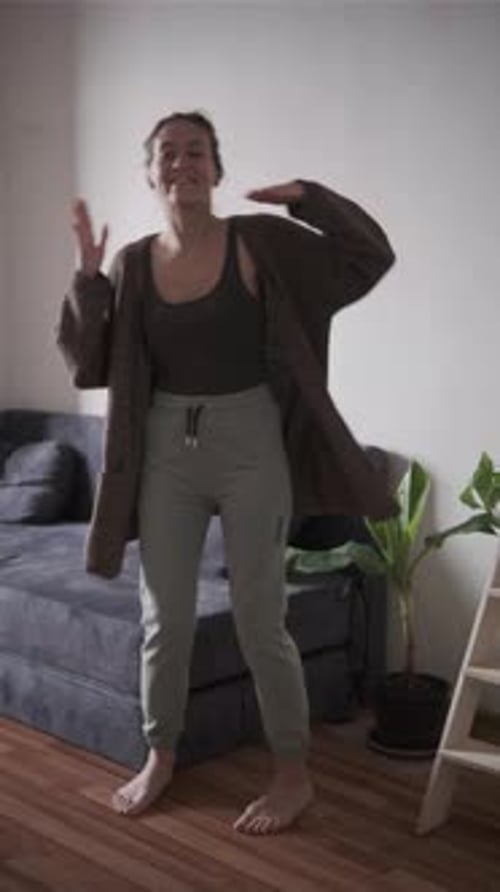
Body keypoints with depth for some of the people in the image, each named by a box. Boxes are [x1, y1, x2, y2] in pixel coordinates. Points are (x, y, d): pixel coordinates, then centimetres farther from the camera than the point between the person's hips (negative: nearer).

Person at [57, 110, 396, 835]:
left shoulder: (259, 242, -5)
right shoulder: (134, 264, 3)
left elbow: (370, 258, -4)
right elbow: (91, 366, 3)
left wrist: (307, 198, -14)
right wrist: (88, 277, -8)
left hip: (250, 446, -3)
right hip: (166, 450, 3)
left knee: (259, 621, 3)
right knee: (163, 619, 11)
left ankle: (294, 774, 20)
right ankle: (160, 755, 31)